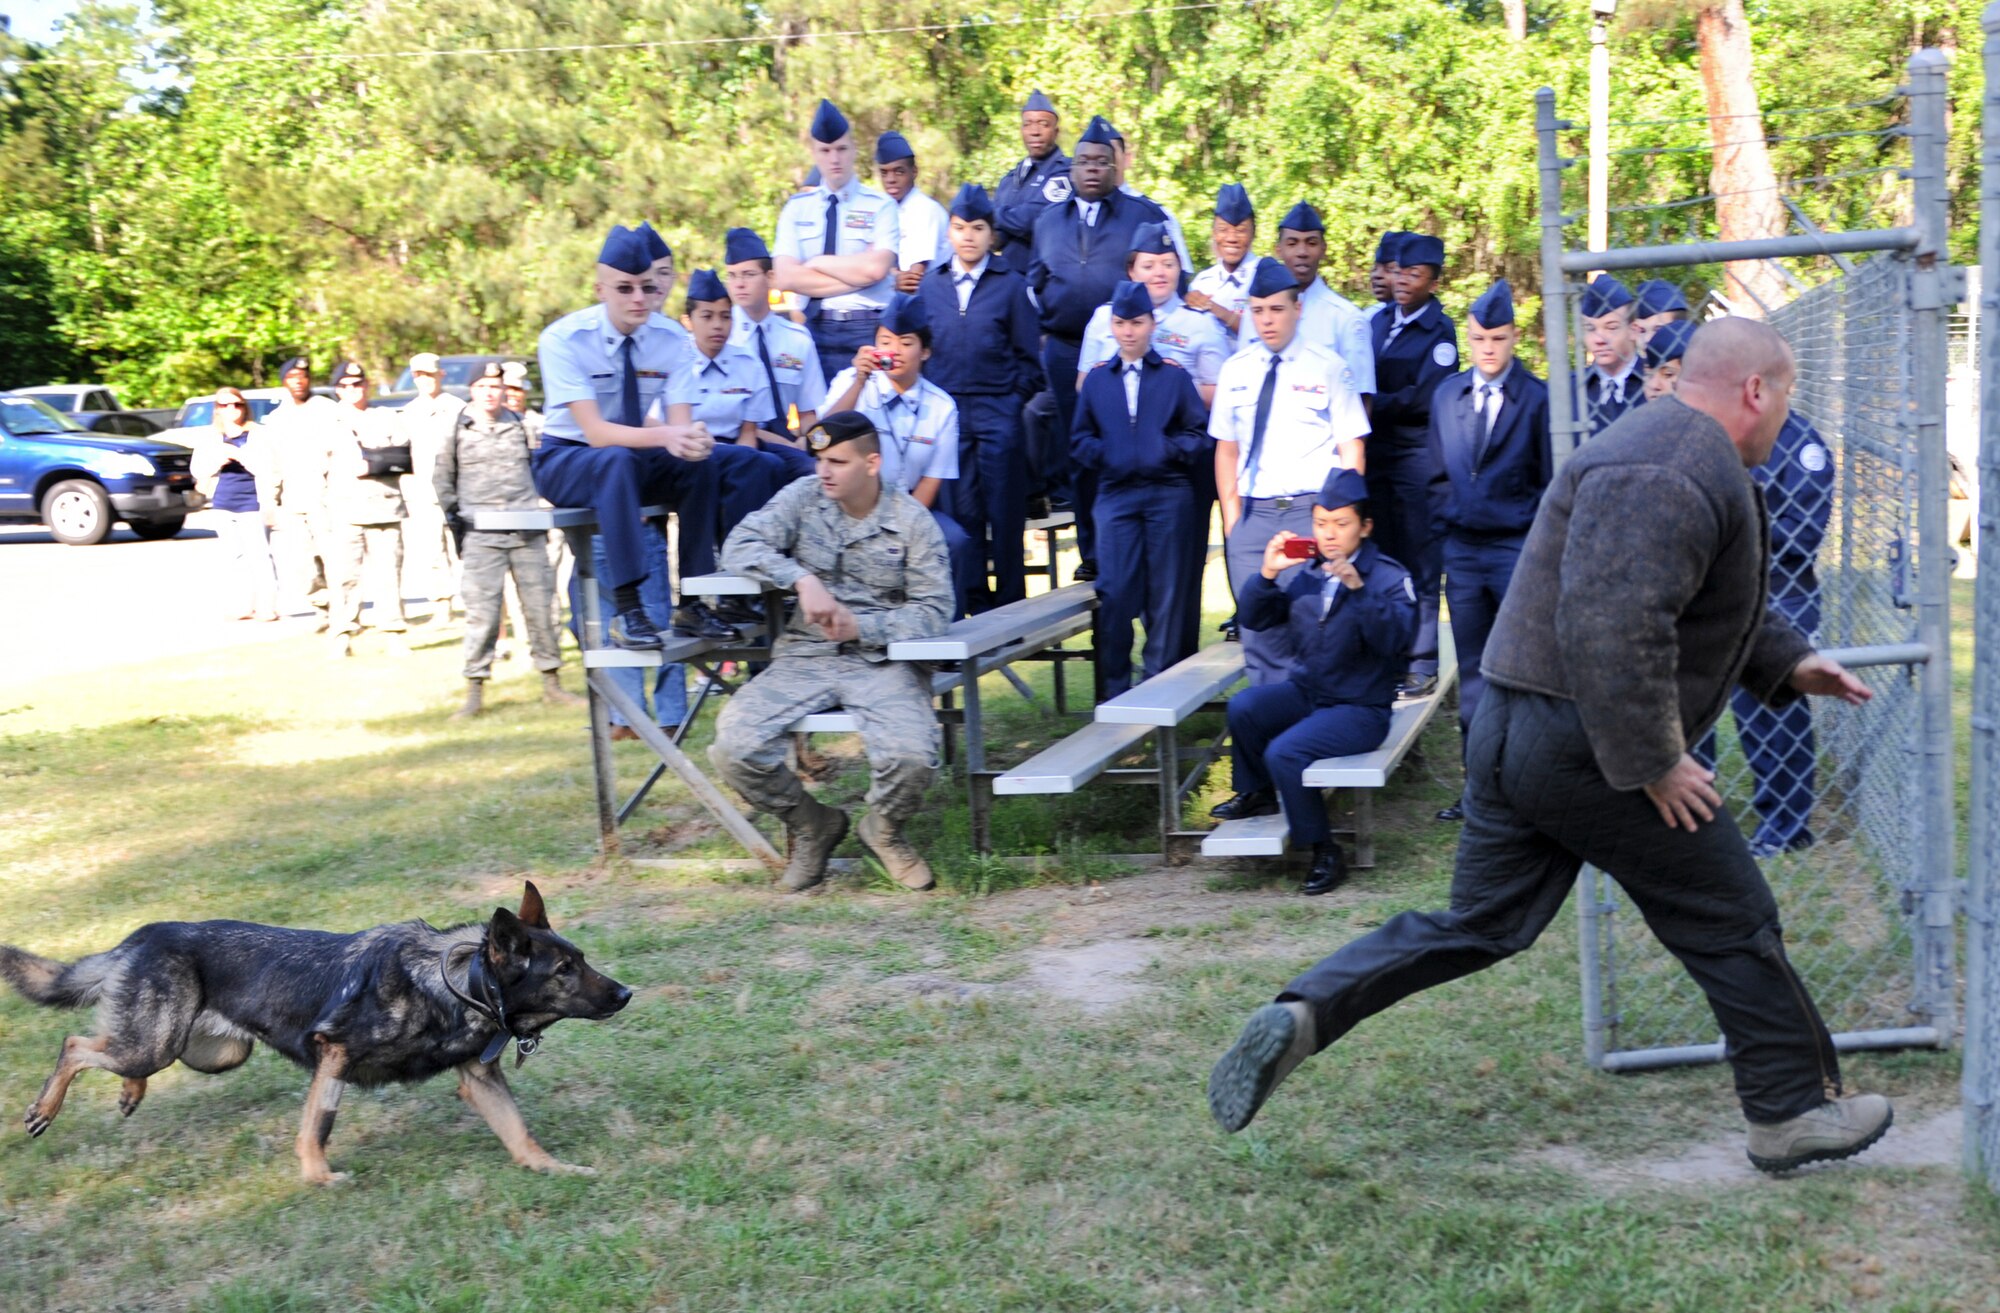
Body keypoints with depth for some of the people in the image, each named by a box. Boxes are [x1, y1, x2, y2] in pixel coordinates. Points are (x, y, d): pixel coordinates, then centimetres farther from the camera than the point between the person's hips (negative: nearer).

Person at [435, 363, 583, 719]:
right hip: (481, 534, -2)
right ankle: (475, 692, -3)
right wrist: (452, 511, 5)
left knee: (540, 604, 3)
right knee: (481, 611, -7)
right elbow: (441, 476, 14)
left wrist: (541, 510, 11)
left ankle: (551, 682, 12)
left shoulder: (520, 425, 12)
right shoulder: (458, 429, 6)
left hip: (527, 531, 2)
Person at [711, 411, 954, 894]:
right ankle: (812, 826, 10)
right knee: (733, 747, -21)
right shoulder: (803, 497, 4)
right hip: (805, 655, 2)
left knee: (912, 757, -30)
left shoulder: (912, 521, -1)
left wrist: (861, 627, -18)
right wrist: (802, 579, -22)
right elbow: (740, 545, -7)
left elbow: (934, 610, -4)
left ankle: (884, 829, 10)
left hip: (883, 659, -2)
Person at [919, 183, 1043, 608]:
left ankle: (1010, 602, 10)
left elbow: (1028, 355, 4)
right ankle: (974, 602, 13)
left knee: (1005, 513, 1)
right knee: (960, 511, 4)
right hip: (946, 412, 2)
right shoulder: (931, 285, 9)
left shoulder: (1011, 284, 1)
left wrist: (1014, 401, -5)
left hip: (998, 414, -2)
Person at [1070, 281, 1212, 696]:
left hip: (1169, 494, -1)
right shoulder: (1096, 378, 11)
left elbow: (1200, 433, 4)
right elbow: (1080, 438, 14)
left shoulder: (1175, 375, 6)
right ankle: (1114, 690, 5)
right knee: (1114, 593, -4)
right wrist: (1102, 455, -6)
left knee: (1167, 592, 3)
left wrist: (1170, 450, -12)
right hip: (1115, 494, 1)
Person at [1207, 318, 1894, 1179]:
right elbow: (1612, 630, -29)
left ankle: (1299, 1018, 0)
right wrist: (1653, 764, -23)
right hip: (1588, 748, -10)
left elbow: (1700, 601, 32)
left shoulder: (1675, 455, 19)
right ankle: (1792, 1113, 21)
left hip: (1514, 734, 10)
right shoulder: (1676, 475, -18)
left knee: (1475, 926, 11)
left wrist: (1788, 664, 28)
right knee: (1731, 927, 6)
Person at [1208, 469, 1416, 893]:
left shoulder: (1389, 578, -9)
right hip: (1307, 691, 5)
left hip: (1361, 708, -5)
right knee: (1243, 707, -21)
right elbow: (1254, 619, 7)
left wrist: (1358, 589, -37)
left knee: (1285, 752, -26)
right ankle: (1256, 793, 7)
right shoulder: (1307, 576, 6)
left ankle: (1325, 851, -8)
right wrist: (1266, 574, -10)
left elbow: (1393, 639, -26)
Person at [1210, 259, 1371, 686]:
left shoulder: (1328, 368, 2)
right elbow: (1226, 447, 14)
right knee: (1259, 625, 0)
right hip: (1253, 512, 3)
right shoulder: (1235, 371, 11)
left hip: (1314, 511, -3)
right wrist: (1232, 516, 5)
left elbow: (1352, 447, 1)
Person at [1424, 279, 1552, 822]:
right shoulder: (1446, 395, 9)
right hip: (1461, 548, 5)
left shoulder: (1537, 397, -5)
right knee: (1473, 673, 8)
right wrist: (1447, 522, 9)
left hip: (1518, 548, -4)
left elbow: (1551, 481, -3)